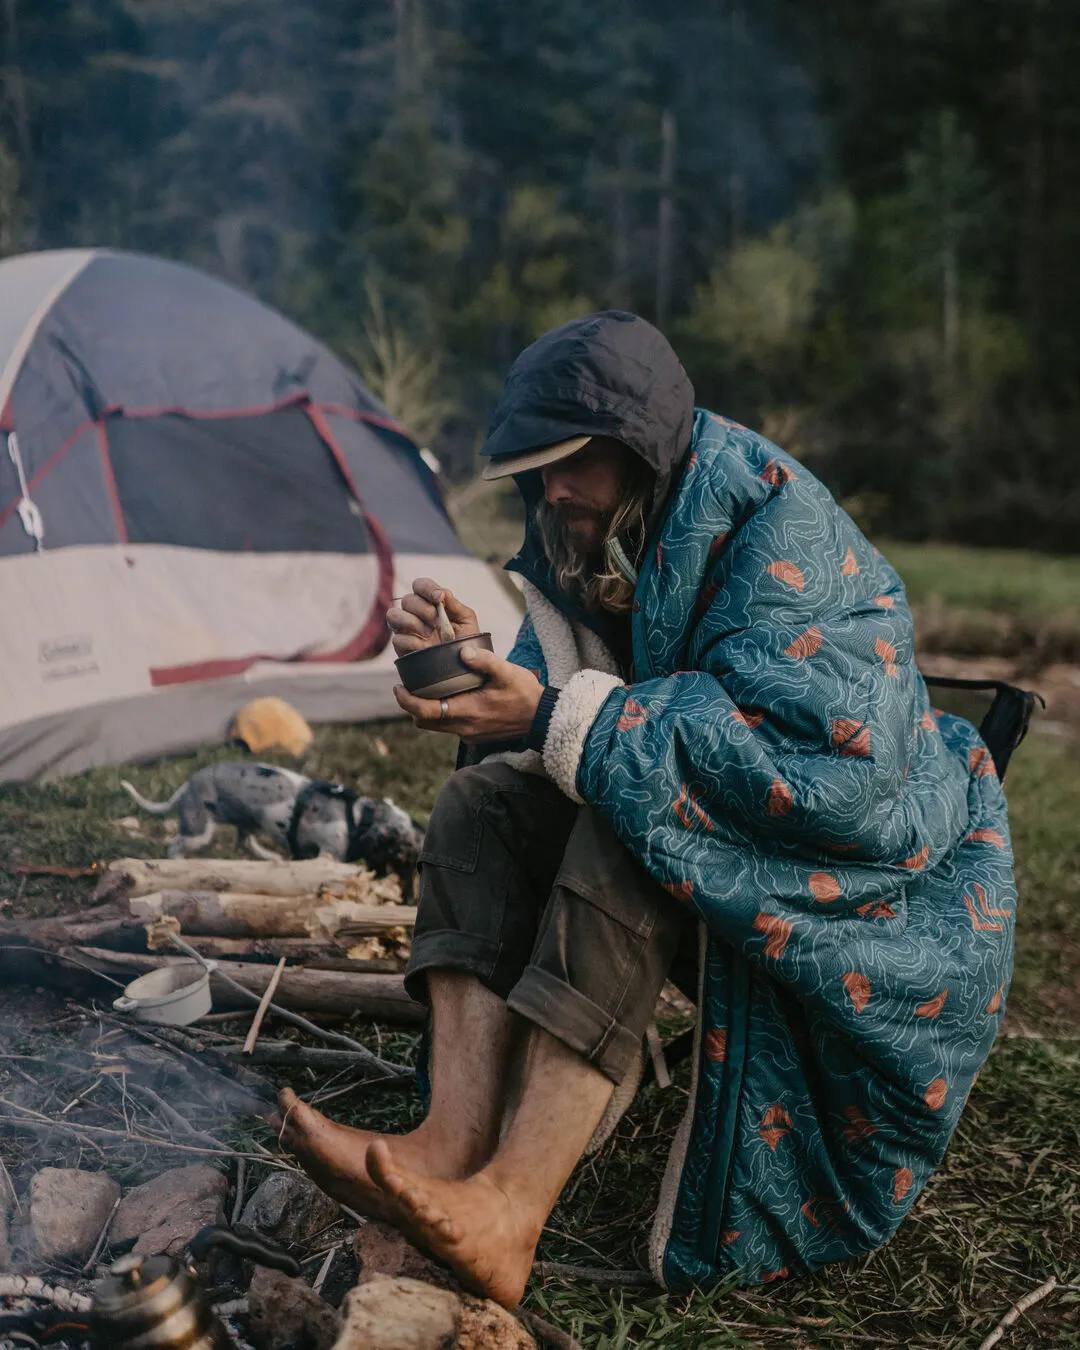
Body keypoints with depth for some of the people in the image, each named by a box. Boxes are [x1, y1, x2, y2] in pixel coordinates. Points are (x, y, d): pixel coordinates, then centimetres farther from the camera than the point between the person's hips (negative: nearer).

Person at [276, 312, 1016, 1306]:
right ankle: (456, 1142, -27)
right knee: (486, 798, -12)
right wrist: (471, 659, -15)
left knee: (633, 814, -34)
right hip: (685, 816, 8)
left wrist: (558, 722, -31)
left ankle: (509, 1211, -38)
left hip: (860, 844, -7)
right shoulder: (601, 538, 2)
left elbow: (796, 743, -32)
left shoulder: (778, 525, -22)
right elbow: (560, 688, 7)